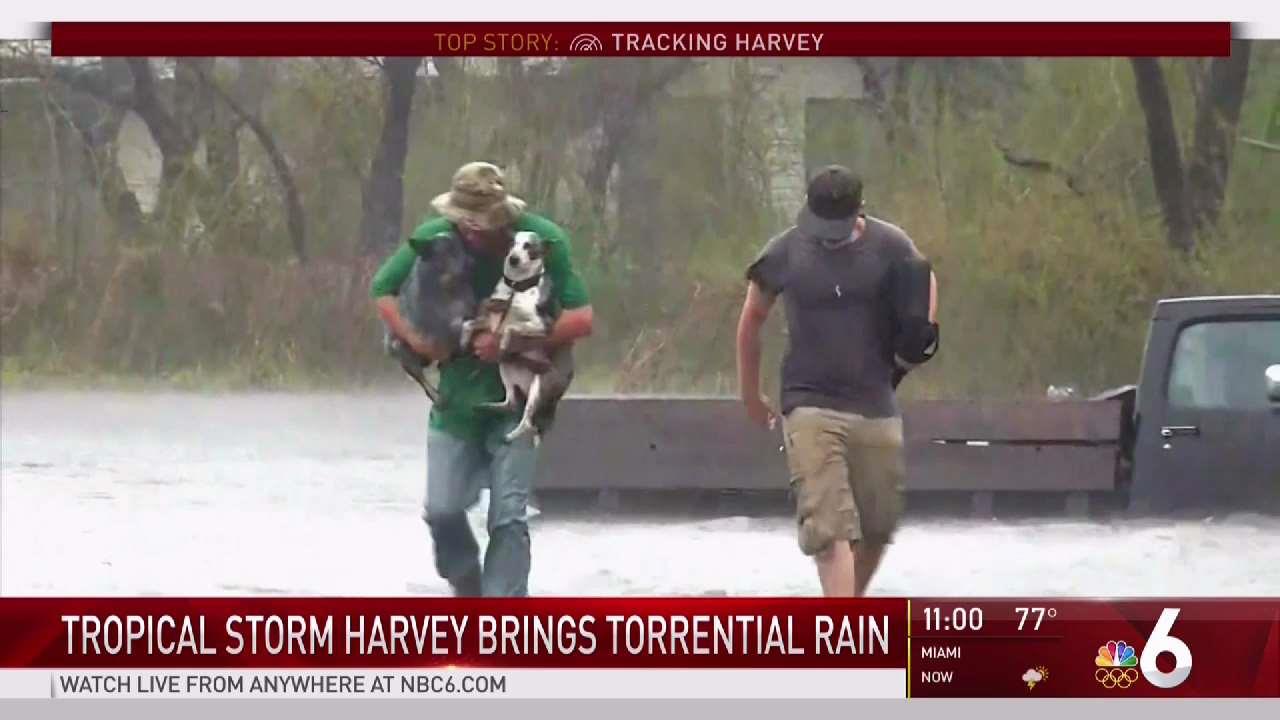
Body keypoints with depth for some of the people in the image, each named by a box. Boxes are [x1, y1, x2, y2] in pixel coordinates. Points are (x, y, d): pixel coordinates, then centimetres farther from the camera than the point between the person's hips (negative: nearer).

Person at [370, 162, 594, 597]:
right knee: (442, 510, 1)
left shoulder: (544, 240, -16)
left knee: (508, 518, -8)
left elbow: (582, 319, -16)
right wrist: (414, 339, -13)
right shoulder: (434, 239, -9)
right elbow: (383, 289, 5)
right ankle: (466, 583, 31)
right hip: (457, 396, 3)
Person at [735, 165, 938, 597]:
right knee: (829, 527, -15)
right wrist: (750, 395, 16)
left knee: (877, 528, 9)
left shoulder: (889, 247, -3)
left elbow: (925, 282, 18)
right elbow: (752, 319, 10)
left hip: (876, 405, 3)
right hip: (810, 407, -2)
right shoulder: (785, 253, -5)